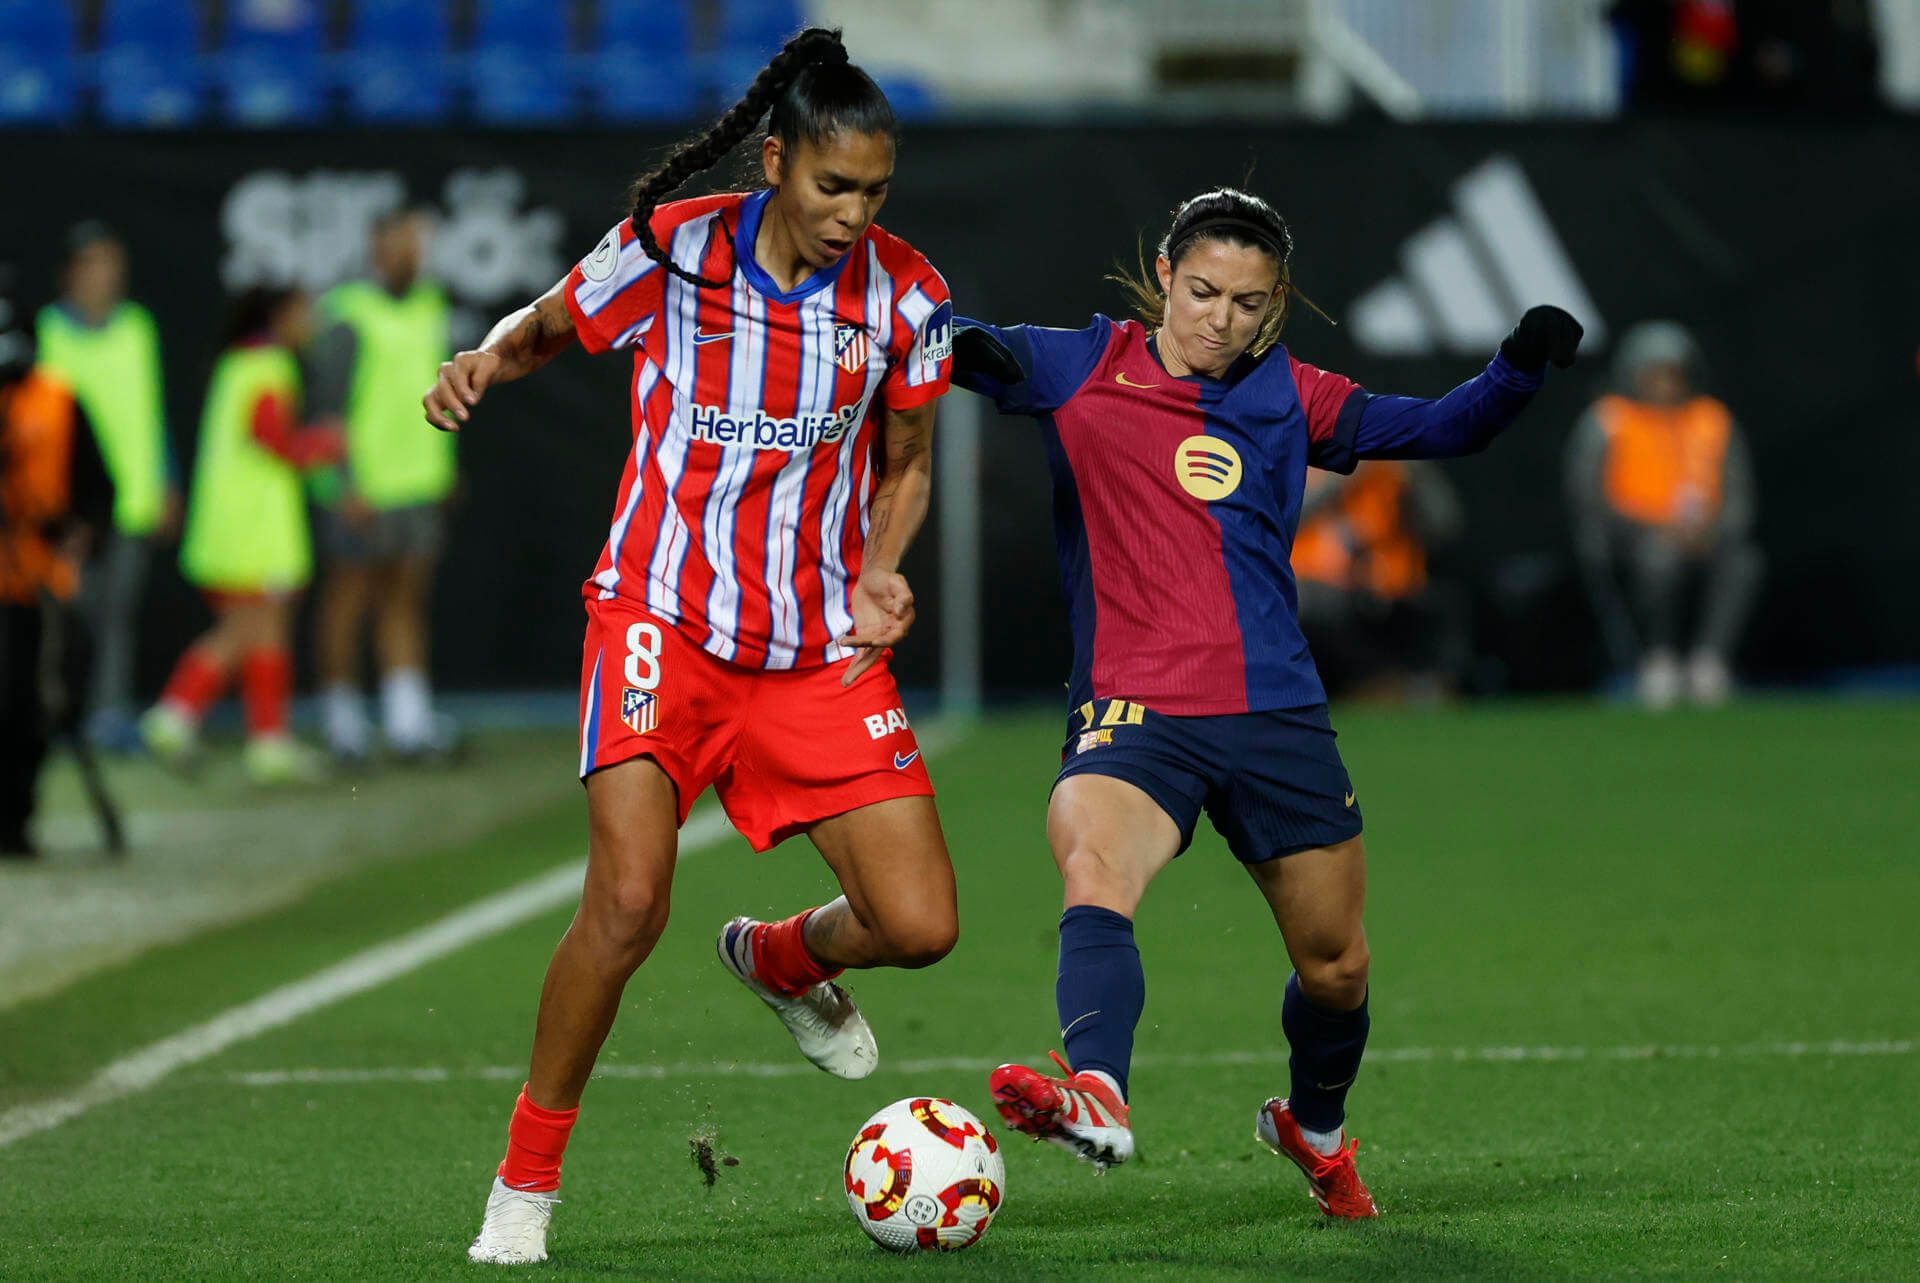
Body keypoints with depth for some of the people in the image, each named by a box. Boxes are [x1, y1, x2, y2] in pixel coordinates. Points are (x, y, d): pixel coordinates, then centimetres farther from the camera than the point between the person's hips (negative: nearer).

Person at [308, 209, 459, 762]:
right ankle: (343, 717, 11)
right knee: (348, 595, 2)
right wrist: (347, 485, -18)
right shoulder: (347, 316, -10)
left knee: (405, 601, 3)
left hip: (418, 482, 6)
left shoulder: (430, 308, 12)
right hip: (360, 484, -6)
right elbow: (329, 406, -12)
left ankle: (408, 718, 1)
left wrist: (445, 470, 22)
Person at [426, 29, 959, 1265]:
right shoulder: (668, 248, -8)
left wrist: (882, 571, -6)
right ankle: (526, 1181, -2)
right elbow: (548, 326, 10)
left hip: (821, 652, 3)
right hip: (664, 618, -3)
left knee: (919, 925, -6)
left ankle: (778, 958, 31)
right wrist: (486, 360, -12)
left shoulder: (904, 296, -2)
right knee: (629, 899, -21)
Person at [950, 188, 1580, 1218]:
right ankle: (1095, 1094, -55)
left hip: (1276, 717, 3)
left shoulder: (1287, 396, 10)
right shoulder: (1081, 368, 2)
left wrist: (1519, 366, -5)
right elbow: (969, 349, -3)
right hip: (1133, 713, -3)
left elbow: (1443, 429, 13)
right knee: (1092, 872, -35)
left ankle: (1314, 1128, 43)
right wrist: (964, 343, -27)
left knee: (1336, 969, 13)